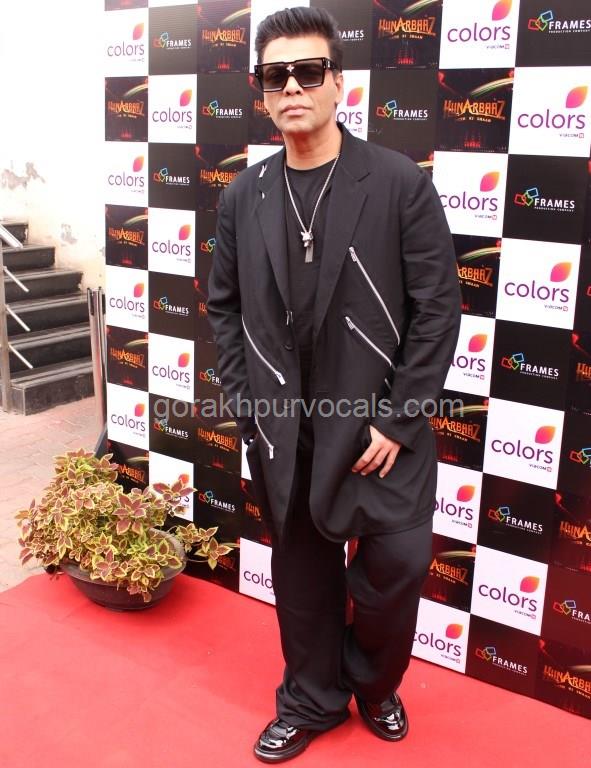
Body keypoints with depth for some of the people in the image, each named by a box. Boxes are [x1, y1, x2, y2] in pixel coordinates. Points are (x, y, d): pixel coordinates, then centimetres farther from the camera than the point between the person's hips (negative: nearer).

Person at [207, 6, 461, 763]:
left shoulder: (402, 184, -8)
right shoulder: (242, 197, 2)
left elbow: (438, 309, -8)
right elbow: (225, 309, 8)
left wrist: (395, 422, -11)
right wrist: (248, 410, 0)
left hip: (380, 427, -2)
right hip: (282, 434, 3)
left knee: (396, 568, 1)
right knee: (300, 575, 15)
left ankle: (375, 682, 34)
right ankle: (311, 701, 39)